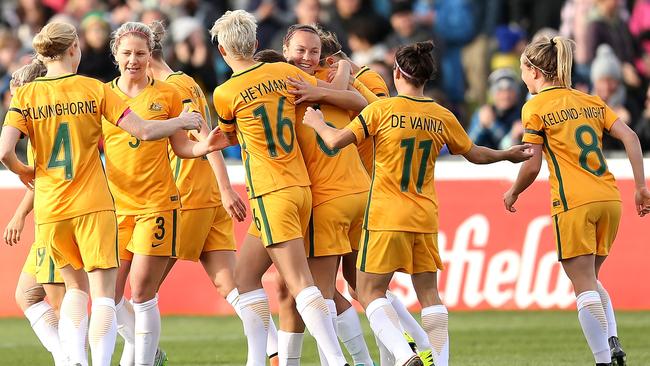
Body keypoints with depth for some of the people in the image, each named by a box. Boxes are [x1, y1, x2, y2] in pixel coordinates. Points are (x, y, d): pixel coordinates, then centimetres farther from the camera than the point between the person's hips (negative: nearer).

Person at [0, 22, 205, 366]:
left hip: (50, 209, 2)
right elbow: (144, 131, -5)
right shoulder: (94, 90, -4)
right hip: (93, 205, -2)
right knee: (103, 296, 1)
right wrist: (182, 122, 13)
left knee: (75, 289, 20)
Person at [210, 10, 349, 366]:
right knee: (244, 276, 14)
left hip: (272, 194, -7)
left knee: (300, 284, -12)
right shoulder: (285, 73, 5)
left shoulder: (225, 94, -8)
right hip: (301, 187, 7)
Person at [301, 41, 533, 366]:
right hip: (425, 218, 4)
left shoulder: (382, 110, -8)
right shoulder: (442, 117, 5)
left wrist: (317, 122, 9)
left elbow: (336, 141, -12)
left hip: (386, 217, -4)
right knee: (429, 293, 11)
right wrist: (507, 155, 37)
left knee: (369, 291, 0)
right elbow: (475, 154, 18)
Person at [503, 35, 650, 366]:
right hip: (610, 200, 6)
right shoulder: (591, 101, 16)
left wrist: (513, 193, 14)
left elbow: (532, 166, -4)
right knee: (591, 281, 21)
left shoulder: (535, 107, -1)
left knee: (584, 287, -2)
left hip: (573, 204, -6)